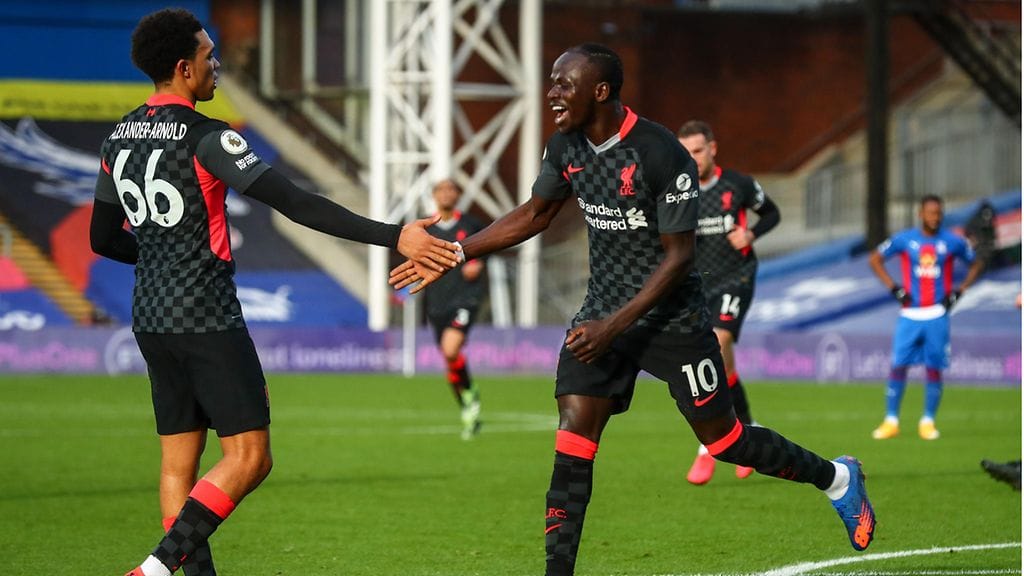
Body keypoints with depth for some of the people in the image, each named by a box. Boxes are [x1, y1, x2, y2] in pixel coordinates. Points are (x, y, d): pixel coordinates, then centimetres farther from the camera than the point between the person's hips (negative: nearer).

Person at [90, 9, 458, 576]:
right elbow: (296, 204, -21)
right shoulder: (206, 137, -15)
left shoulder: (118, 139, 8)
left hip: (151, 317, 8)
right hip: (207, 318, -8)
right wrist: (392, 237, -23)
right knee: (248, 456, -5)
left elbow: (103, 238, 17)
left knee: (179, 458, 10)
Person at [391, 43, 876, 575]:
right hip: (602, 311, 5)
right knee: (572, 442, -8)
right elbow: (534, 214, 14)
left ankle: (837, 479, 30)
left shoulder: (661, 155, -23)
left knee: (722, 439, 6)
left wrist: (614, 326, -25)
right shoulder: (566, 148, -3)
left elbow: (678, 255, -20)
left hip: (670, 316, -5)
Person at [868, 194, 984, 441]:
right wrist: (894, 288, 2)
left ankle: (928, 421, 10)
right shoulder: (904, 240, 1)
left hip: (937, 316, 0)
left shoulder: (953, 242, 2)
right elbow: (875, 259, 11)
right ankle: (891, 421, 2)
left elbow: (975, 265, 16)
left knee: (934, 369, 1)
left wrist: (959, 291, 4)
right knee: (898, 365, -4)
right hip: (910, 315, 0)